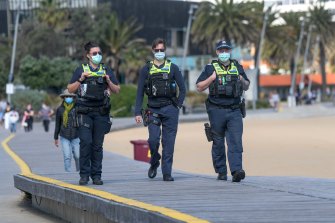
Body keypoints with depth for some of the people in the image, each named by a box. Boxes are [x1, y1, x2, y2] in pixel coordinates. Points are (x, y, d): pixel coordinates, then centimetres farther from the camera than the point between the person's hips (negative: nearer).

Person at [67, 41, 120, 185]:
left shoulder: (106, 71, 12)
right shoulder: (81, 70, 8)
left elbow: (117, 91, 11)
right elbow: (70, 89, 5)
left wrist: (108, 81, -6)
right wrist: (81, 79, -10)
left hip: (101, 113, 2)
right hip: (85, 112, -2)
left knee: (97, 145, 2)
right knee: (86, 142, -13)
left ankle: (96, 175, 7)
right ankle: (84, 174, -7)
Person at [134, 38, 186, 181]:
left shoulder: (172, 68, 8)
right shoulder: (146, 69, 8)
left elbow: (182, 89, 11)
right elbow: (140, 92, 7)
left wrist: (178, 105, 0)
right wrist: (138, 113, 1)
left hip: (170, 110, 0)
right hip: (153, 109, 0)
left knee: (168, 142, -2)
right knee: (153, 139, -11)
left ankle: (167, 173, 4)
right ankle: (154, 163, 17)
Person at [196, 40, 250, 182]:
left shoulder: (237, 67, 14)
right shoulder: (210, 68, 6)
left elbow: (247, 87, 23)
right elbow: (199, 88, 3)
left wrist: (242, 80, 1)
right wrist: (212, 78, -10)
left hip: (234, 111, 1)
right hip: (217, 111, -1)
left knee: (236, 141, -12)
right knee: (218, 143, 5)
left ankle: (236, 171, -21)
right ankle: (221, 172, 14)